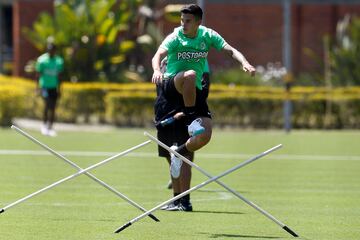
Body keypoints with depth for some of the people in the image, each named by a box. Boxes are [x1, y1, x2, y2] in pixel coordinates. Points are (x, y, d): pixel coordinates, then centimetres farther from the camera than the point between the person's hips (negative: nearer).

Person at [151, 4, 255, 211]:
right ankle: (192, 118, -27)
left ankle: (180, 152, 16)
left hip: (194, 92, 4)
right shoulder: (175, 38, -8)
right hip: (171, 84, -4)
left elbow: (230, 50, -6)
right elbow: (159, 55, -24)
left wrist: (244, 63, -28)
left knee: (204, 137, -11)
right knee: (190, 74, -40)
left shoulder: (208, 36, 3)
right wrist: (157, 70, -48)